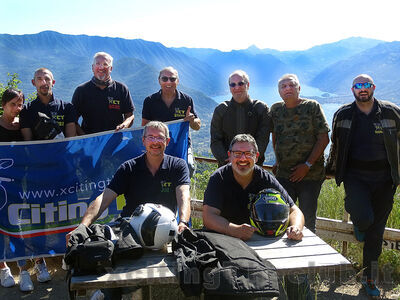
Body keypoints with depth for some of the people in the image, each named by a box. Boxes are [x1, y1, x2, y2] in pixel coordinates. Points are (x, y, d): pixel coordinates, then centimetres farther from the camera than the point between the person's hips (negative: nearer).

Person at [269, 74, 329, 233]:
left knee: (307, 218, 2)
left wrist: (307, 165, -12)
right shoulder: (275, 109, 8)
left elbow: (323, 139, -6)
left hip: (311, 174, -3)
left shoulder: (312, 107, -2)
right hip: (283, 175, 3)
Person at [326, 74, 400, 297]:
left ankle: (370, 278, 24)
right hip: (355, 177, -1)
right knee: (364, 218, -24)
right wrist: (330, 170, 21)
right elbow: (336, 146, 16)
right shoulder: (343, 115, 4)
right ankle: (358, 221, 16)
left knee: (376, 232, 7)